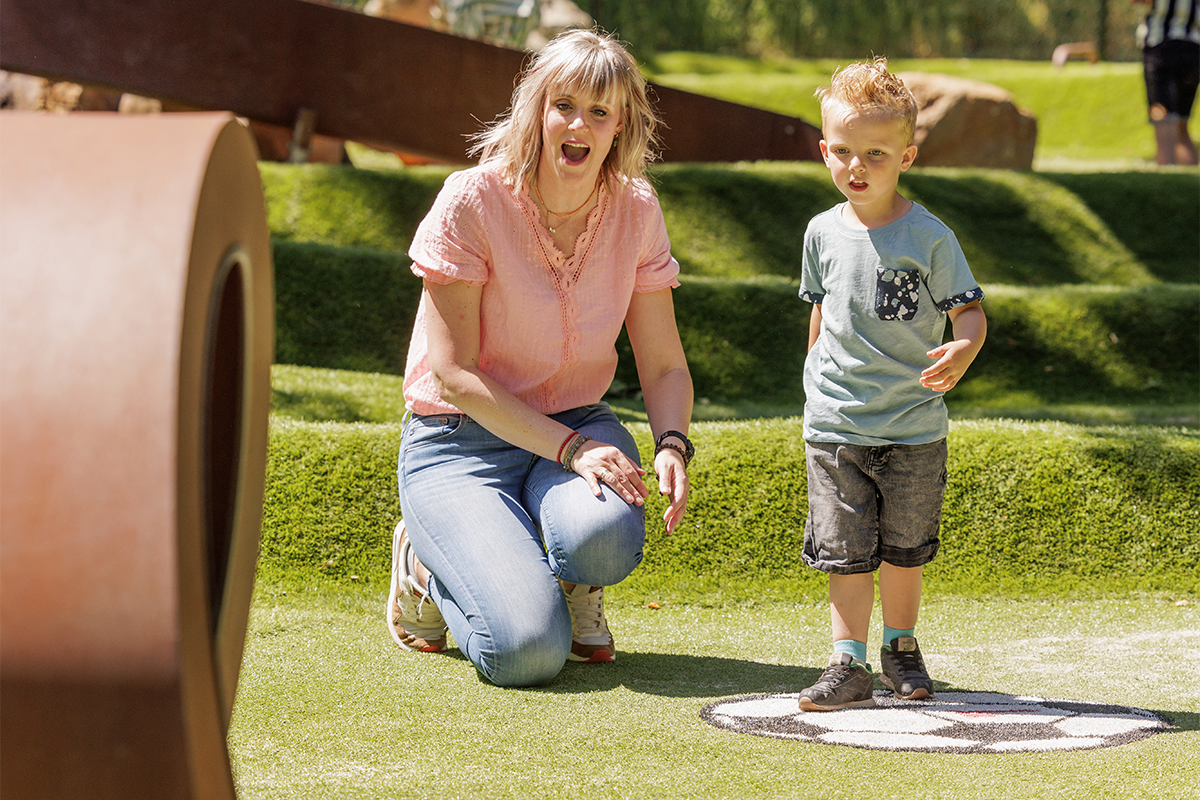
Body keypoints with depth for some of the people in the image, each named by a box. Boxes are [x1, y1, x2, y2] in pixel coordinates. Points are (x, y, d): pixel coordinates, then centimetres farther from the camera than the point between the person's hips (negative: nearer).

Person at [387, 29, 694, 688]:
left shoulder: (636, 212, -3)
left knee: (605, 535, -35)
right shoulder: (471, 202, -16)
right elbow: (453, 375, -17)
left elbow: (664, 366, 3)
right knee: (527, 652, -25)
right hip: (459, 443, -3)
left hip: (579, 428, 3)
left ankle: (573, 586, 4)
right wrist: (570, 449, -25)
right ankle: (432, 565, 8)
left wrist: (671, 444, -18)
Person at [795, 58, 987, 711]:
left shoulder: (929, 237, -8)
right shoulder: (824, 233, 3)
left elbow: (969, 312, -8)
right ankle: (849, 664, 1)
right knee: (845, 549, -2)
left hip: (914, 428, -2)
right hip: (836, 424, 2)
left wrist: (961, 353, -29)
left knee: (904, 548, 10)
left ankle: (901, 648, 29)